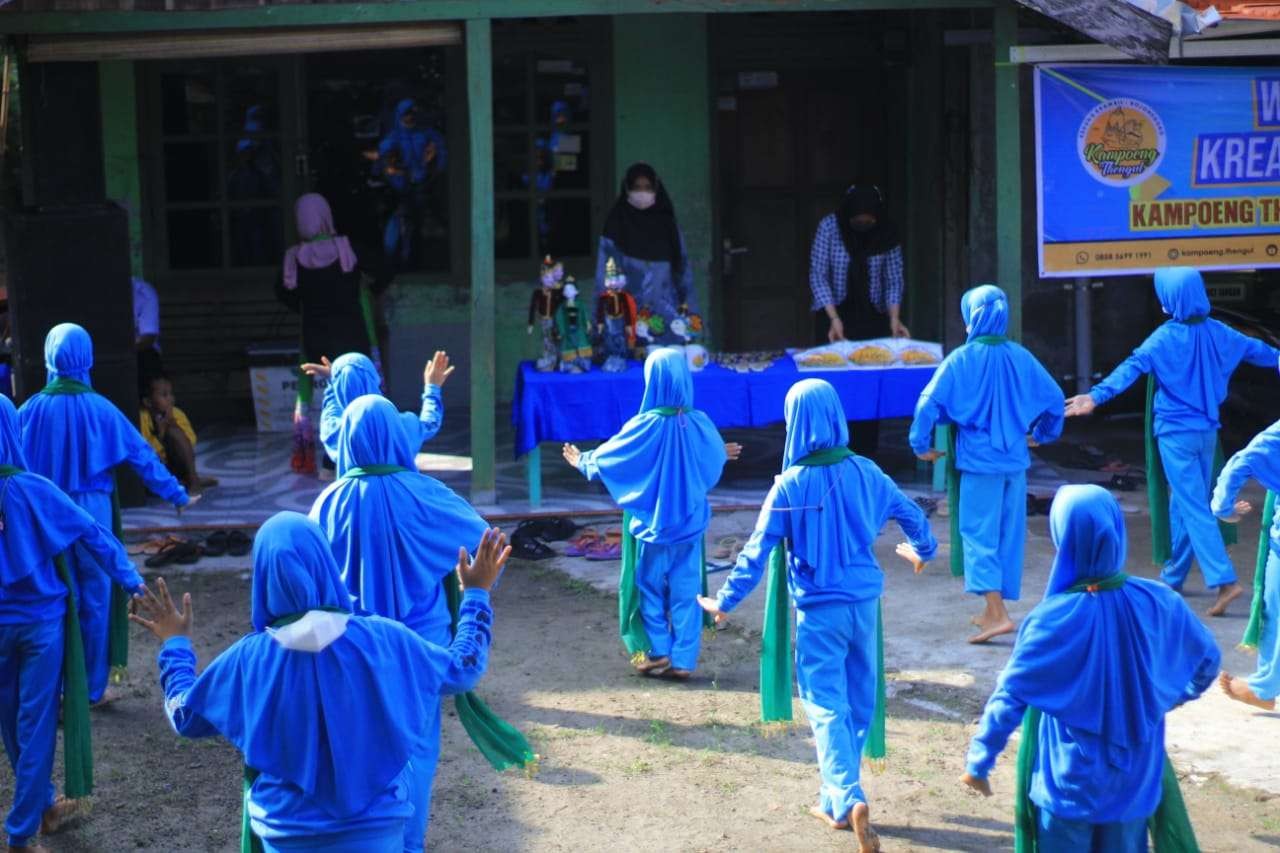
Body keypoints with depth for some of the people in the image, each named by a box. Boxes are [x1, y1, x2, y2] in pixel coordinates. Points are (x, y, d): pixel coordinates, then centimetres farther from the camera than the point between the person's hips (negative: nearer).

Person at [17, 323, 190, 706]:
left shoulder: (31, 410, -4)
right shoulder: (99, 408, -9)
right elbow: (141, 454, -5)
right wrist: (176, 494, 3)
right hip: (92, 513, -2)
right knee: (94, 597, 8)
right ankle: (92, 688, 14)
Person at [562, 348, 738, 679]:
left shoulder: (645, 426, -19)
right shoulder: (699, 424, -8)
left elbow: (607, 456, -6)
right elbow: (716, 458, 11)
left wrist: (582, 460, 16)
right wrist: (723, 454, 37)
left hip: (652, 523, -3)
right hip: (689, 523, 3)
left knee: (650, 586, 13)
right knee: (686, 590, 9)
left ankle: (658, 653, 15)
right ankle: (683, 660, 11)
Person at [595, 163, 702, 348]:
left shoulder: (668, 226, 10)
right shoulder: (615, 227, 2)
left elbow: (683, 271, 11)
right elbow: (605, 277, 1)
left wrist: (690, 314, 5)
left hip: (668, 317, 2)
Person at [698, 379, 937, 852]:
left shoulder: (790, 484, -12)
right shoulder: (865, 471, -1)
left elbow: (758, 551, -9)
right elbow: (911, 515, 13)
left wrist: (725, 600, 3)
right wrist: (923, 551, 34)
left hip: (820, 610, -4)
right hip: (864, 603, 4)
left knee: (827, 707, -2)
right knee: (858, 704, 16)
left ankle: (848, 799, -20)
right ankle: (835, 802, 27)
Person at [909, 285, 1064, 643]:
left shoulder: (961, 360, -10)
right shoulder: (1020, 357, 2)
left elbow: (930, 402, -14)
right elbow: (1054, 398, 8)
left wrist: (921, 445, -1)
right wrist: (1042, 434, 24)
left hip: (979, 462, -5)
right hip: (1015, 460, 5)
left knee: (979, 533, -2)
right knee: (1009, 534, 13)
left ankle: (998, 613, -13)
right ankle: (995, 610, 23)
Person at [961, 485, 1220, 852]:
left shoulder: (1054, 618, -22)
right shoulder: (1158, 601, -12)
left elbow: (1010, 696, -14)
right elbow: (1207, 659, 5)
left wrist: (979, 761, -3)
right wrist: (1177, 695, 25)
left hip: (1069, 781, -3)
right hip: (1135, 777, 3)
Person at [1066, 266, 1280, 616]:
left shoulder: (1165, 337, -14)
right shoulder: (1217, 332, 4)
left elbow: (1132, 367, -28)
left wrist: (1097, 395, -38)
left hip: (1176, 432, -6)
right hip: (1207, 430, 6)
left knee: (1194, 508, -7)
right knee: (1184, 505, 16)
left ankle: (1224, 580, -17)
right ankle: (1173, 577, 26)